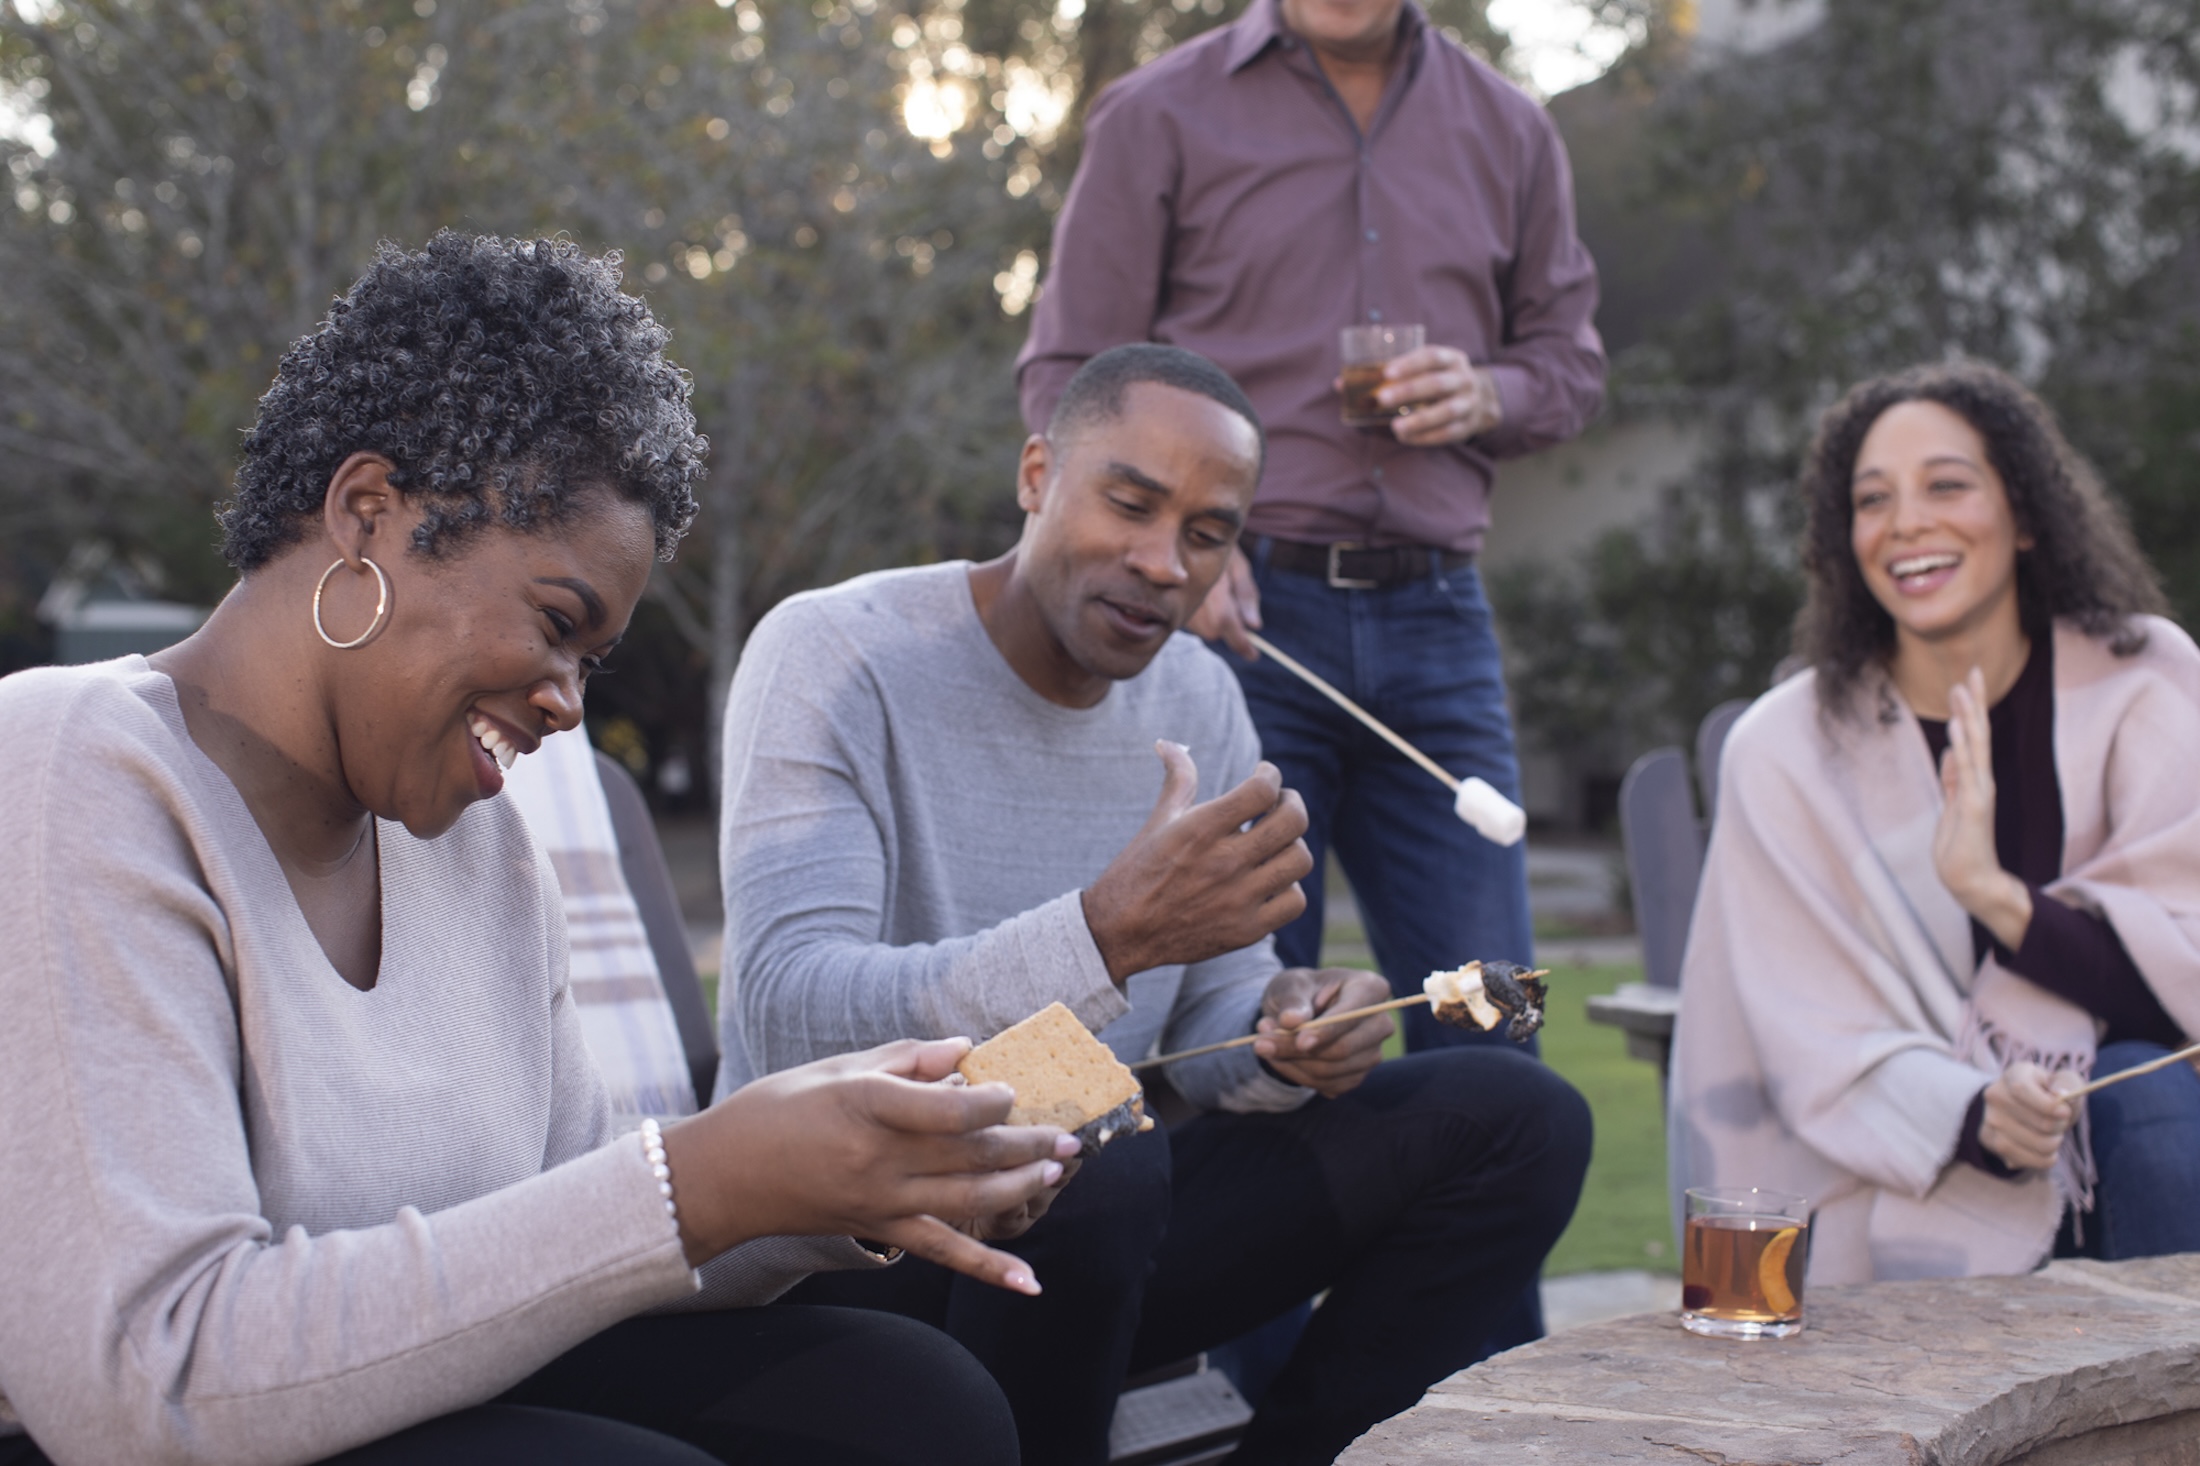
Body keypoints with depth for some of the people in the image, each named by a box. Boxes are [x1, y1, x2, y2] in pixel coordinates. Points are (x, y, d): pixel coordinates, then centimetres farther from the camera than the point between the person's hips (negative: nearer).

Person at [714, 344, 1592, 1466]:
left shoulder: (1198, 695, 6)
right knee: (1096, 1161, -39)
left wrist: (1283, 1039, -15)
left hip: (1098, 1220, 6)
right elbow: (788, 1024, -27)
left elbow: (1207, 1011, 12)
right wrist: (1108, 932, -41)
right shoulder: (834, 656, -14)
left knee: (1518, 1119, -6)